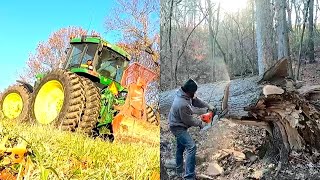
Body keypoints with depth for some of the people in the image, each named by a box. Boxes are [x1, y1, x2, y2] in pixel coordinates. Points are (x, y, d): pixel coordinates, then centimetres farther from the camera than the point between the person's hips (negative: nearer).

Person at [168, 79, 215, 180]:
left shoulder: (183, 94, -7)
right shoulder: (183, 104, -34)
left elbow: (195, 101, 9)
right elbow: (188, 121, -22)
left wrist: (208, 106, 3)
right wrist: (200, 123, -5)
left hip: (179, 126, 11)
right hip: (178, 128, -11)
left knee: (181, 147, 22)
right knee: (191, 147, -17)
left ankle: (179, 170, 39)